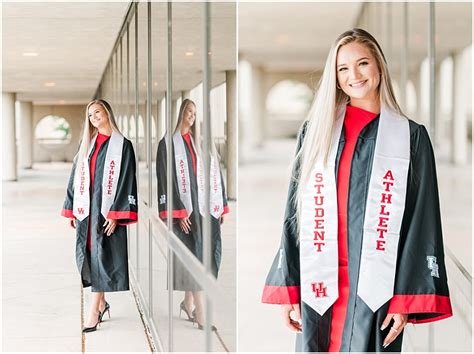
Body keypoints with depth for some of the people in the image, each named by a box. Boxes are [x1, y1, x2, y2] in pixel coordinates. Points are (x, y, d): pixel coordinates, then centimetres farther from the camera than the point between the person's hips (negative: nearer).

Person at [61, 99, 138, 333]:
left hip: (107, 208, -5)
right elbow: (76, 177, 13)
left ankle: (94, 312, -2)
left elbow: (126, 181, -9)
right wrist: (72, 209, 8)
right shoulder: (86, 144, 12)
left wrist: (115, 214, -15)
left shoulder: (122, 145, -4)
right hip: (86, 208, 5)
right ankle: (101, 303, 22)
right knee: (86, 255, 7)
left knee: (100, 257, -5)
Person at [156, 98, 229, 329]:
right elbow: (167, 180, -10)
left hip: (203, 204, 6)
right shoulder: (168, 143, -5)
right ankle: (200, 313, -3)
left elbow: (213, 174, 14)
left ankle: (189, 302, 23)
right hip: (183, 206, -6)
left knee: (207, 254, 7)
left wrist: (222, 206, 10)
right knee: (194, 256, -7)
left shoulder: (198, 142, 13)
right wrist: (179, 212, -16)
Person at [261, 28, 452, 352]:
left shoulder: (411, 136, 4)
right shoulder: (316, 131, 10)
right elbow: (294, 213, 8)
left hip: (377, 289, -2)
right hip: (319, 285, 2)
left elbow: (421, 223, -1)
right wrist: (287, 288, 1)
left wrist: (405, 300, -8)